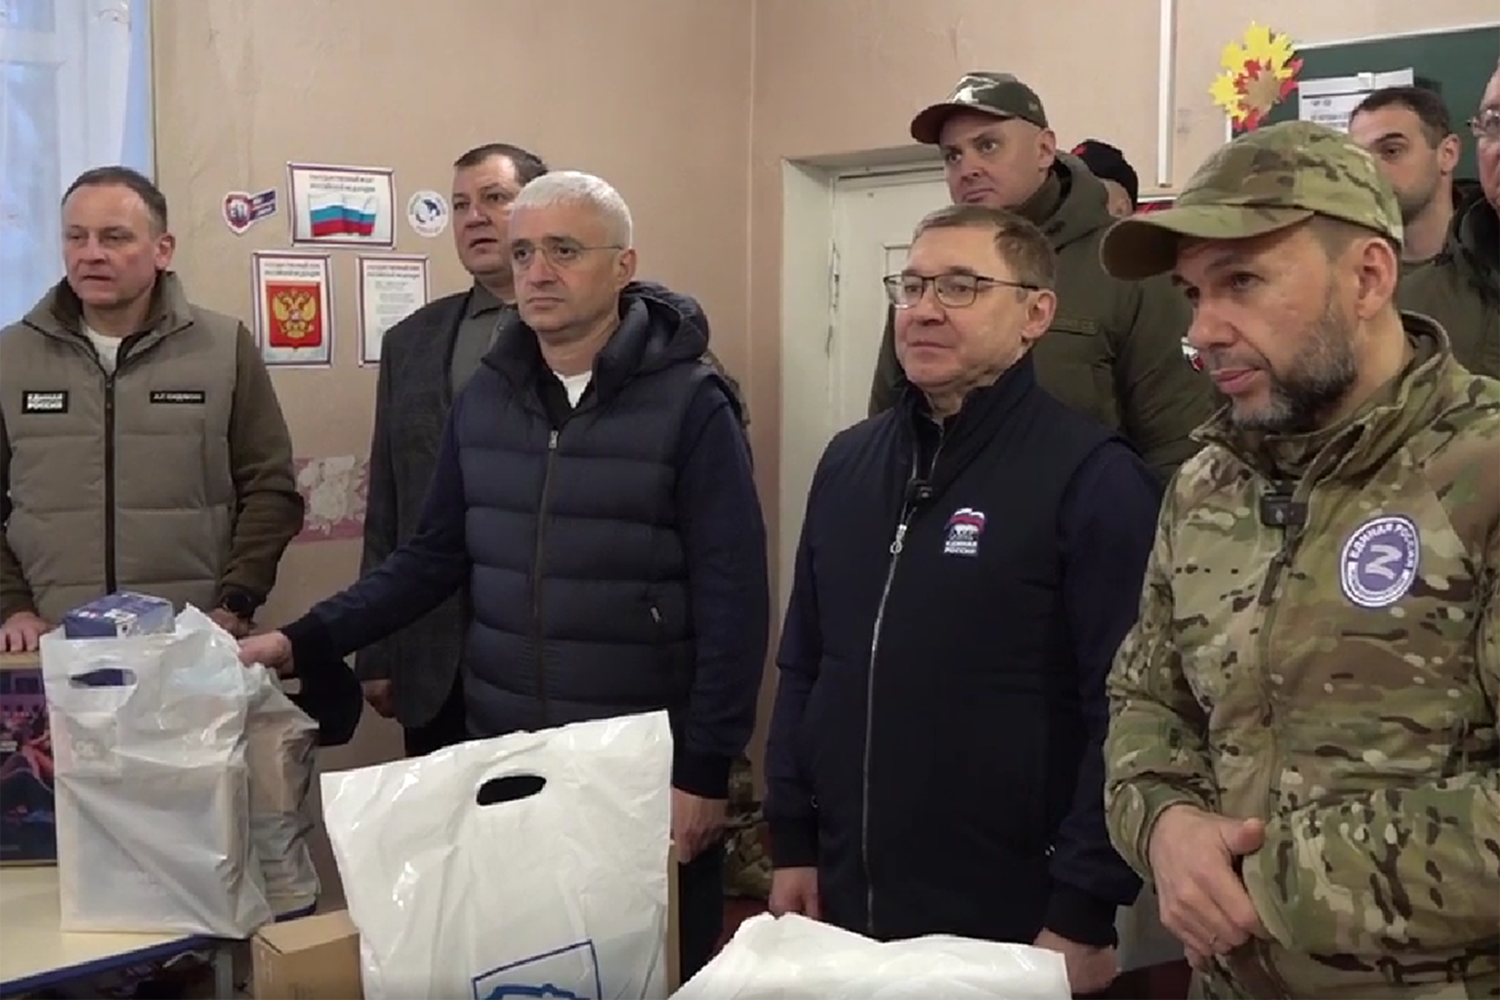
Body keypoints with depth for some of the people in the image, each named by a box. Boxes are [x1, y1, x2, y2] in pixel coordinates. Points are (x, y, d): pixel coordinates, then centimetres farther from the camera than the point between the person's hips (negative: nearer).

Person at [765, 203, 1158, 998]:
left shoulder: (1092, 476, -12)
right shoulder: (849, 460, 8)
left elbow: (1123, 709, -14)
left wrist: (1083, 913, -14)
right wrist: (792, 843, 10)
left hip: (1011, 920, -5)